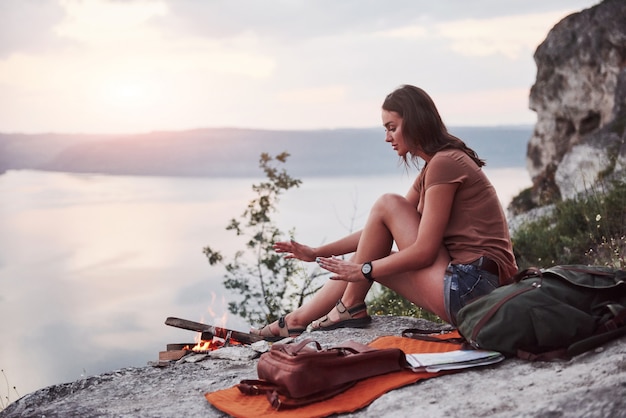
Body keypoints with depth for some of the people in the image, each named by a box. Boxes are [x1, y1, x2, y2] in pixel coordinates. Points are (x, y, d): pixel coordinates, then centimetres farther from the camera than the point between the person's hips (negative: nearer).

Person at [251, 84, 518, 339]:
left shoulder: (444, 163, -12)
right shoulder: (433, 168, 18)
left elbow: (424, 251, -17)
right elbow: (379, 231, 20)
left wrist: (365, 270, -8)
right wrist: (317, 253, 17)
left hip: (470, 288, -10)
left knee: (387, 205, -6)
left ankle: (351, 308, 3)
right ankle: (296, 321, 18)